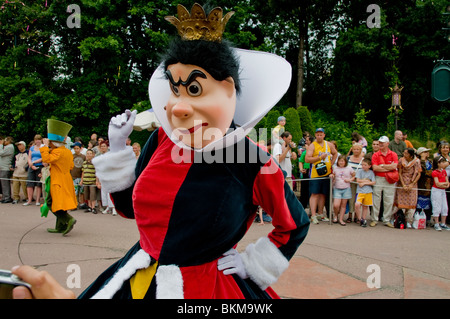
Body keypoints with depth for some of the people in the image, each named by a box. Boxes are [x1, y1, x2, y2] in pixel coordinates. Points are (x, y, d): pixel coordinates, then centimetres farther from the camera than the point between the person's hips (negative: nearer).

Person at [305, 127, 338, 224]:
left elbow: (335, 153, 29)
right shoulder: (312, 146, -5)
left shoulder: (329, 145, 11)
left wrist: (331, 163, 15)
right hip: (316, 174, -5)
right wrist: (320, 157, -18)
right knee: (315, 194, -8)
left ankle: (320, 214, 21)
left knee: (323, 194, 10)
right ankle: (313, 216, -8)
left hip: (326, 174, 5)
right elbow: (307, 159, -14)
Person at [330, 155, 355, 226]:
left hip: (346, 189, 0)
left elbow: (354, 176, 10)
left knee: (343, 205, 4)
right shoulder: (335, 168, 6)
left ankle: (341, 219, 15)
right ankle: (335, 215, 18)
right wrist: (332, 176, -2)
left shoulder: (349, 168, 1)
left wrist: (350, 180, -7)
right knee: (336, 205, -11)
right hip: (337, 189, 0)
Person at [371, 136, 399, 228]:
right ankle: (374, 219, 11)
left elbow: (394, 166, -11)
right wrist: (388, 168, -9)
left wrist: (382, 166, -6)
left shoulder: (393, 155, 4)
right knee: (376, 200, 1)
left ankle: (387, 220, 16)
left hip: (389, 180, 1)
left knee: (389, 201, 5)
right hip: (378, 179, -1)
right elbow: (375, 168, -10)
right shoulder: (375, 155, 3)